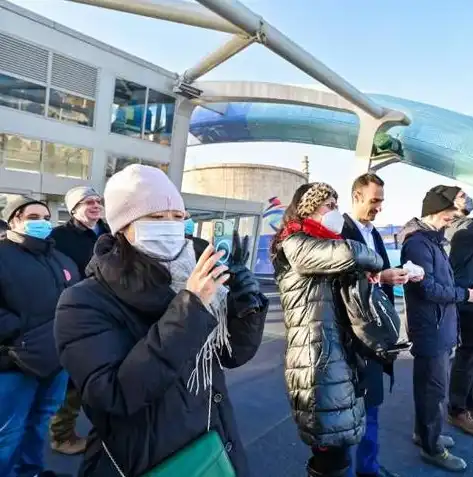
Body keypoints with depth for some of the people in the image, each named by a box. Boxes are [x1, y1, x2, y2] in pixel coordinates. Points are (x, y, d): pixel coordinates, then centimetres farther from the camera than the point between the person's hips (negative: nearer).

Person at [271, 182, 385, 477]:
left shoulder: (321, 243, 21)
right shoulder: (295, 245, -9)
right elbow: (348, 253, -23)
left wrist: (379, 274, -3)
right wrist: (376, 262, -3)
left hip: (337, 350, 9)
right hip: (316, 356, -9)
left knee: (340, 436, 14)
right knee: (332, 438, 0)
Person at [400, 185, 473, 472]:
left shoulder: (432, 241, 14)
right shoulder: (417, 243, -16)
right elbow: (427, 288, -21)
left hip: (441, 329, 9)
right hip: (431, 330, -9)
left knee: (433, 386, 19)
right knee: (435, 389, 2)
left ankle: (425, 432, 34)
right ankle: (432, 448, 16)